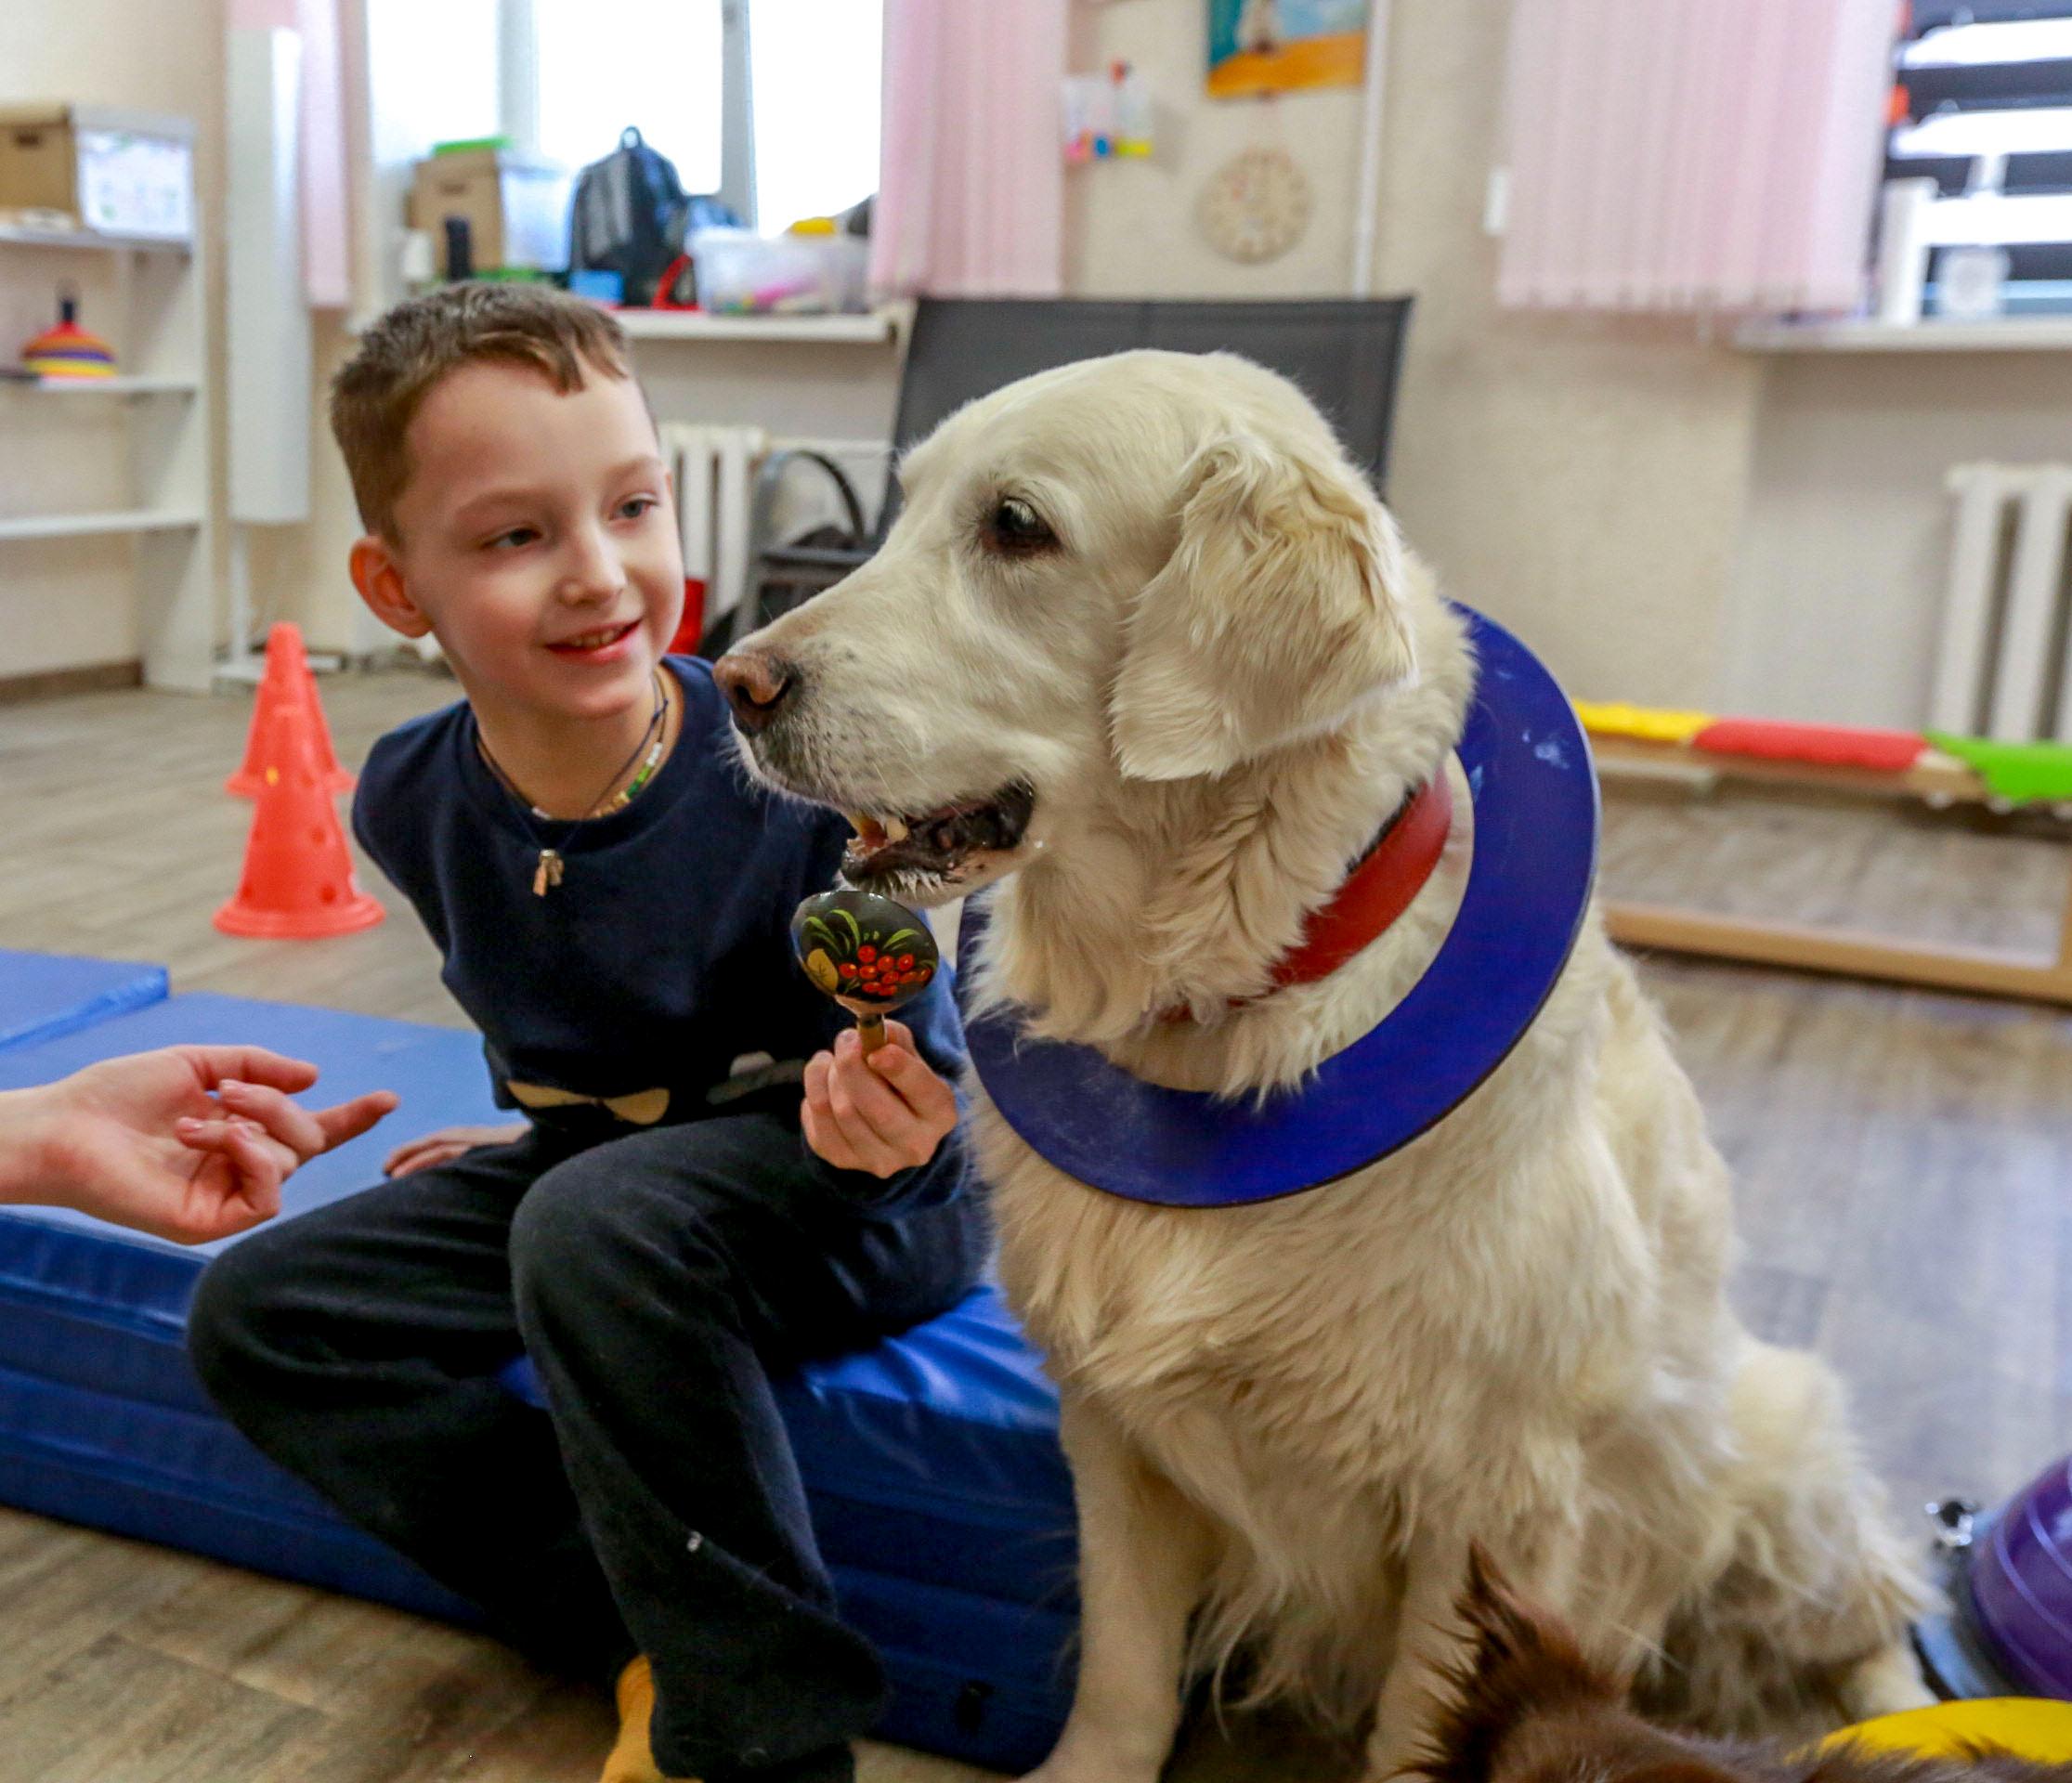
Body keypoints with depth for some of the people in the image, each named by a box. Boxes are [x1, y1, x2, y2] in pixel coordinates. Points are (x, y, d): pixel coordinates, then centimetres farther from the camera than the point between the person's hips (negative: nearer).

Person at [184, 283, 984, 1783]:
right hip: (592, 1160, 7)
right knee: (258, 1315, -4)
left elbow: (914, 1065, -20)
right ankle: (641, 1636, -8)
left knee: (599, 1228, -37)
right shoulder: (412, 803, -8)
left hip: (844, 1203, -6)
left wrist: (890, 1115, -41)